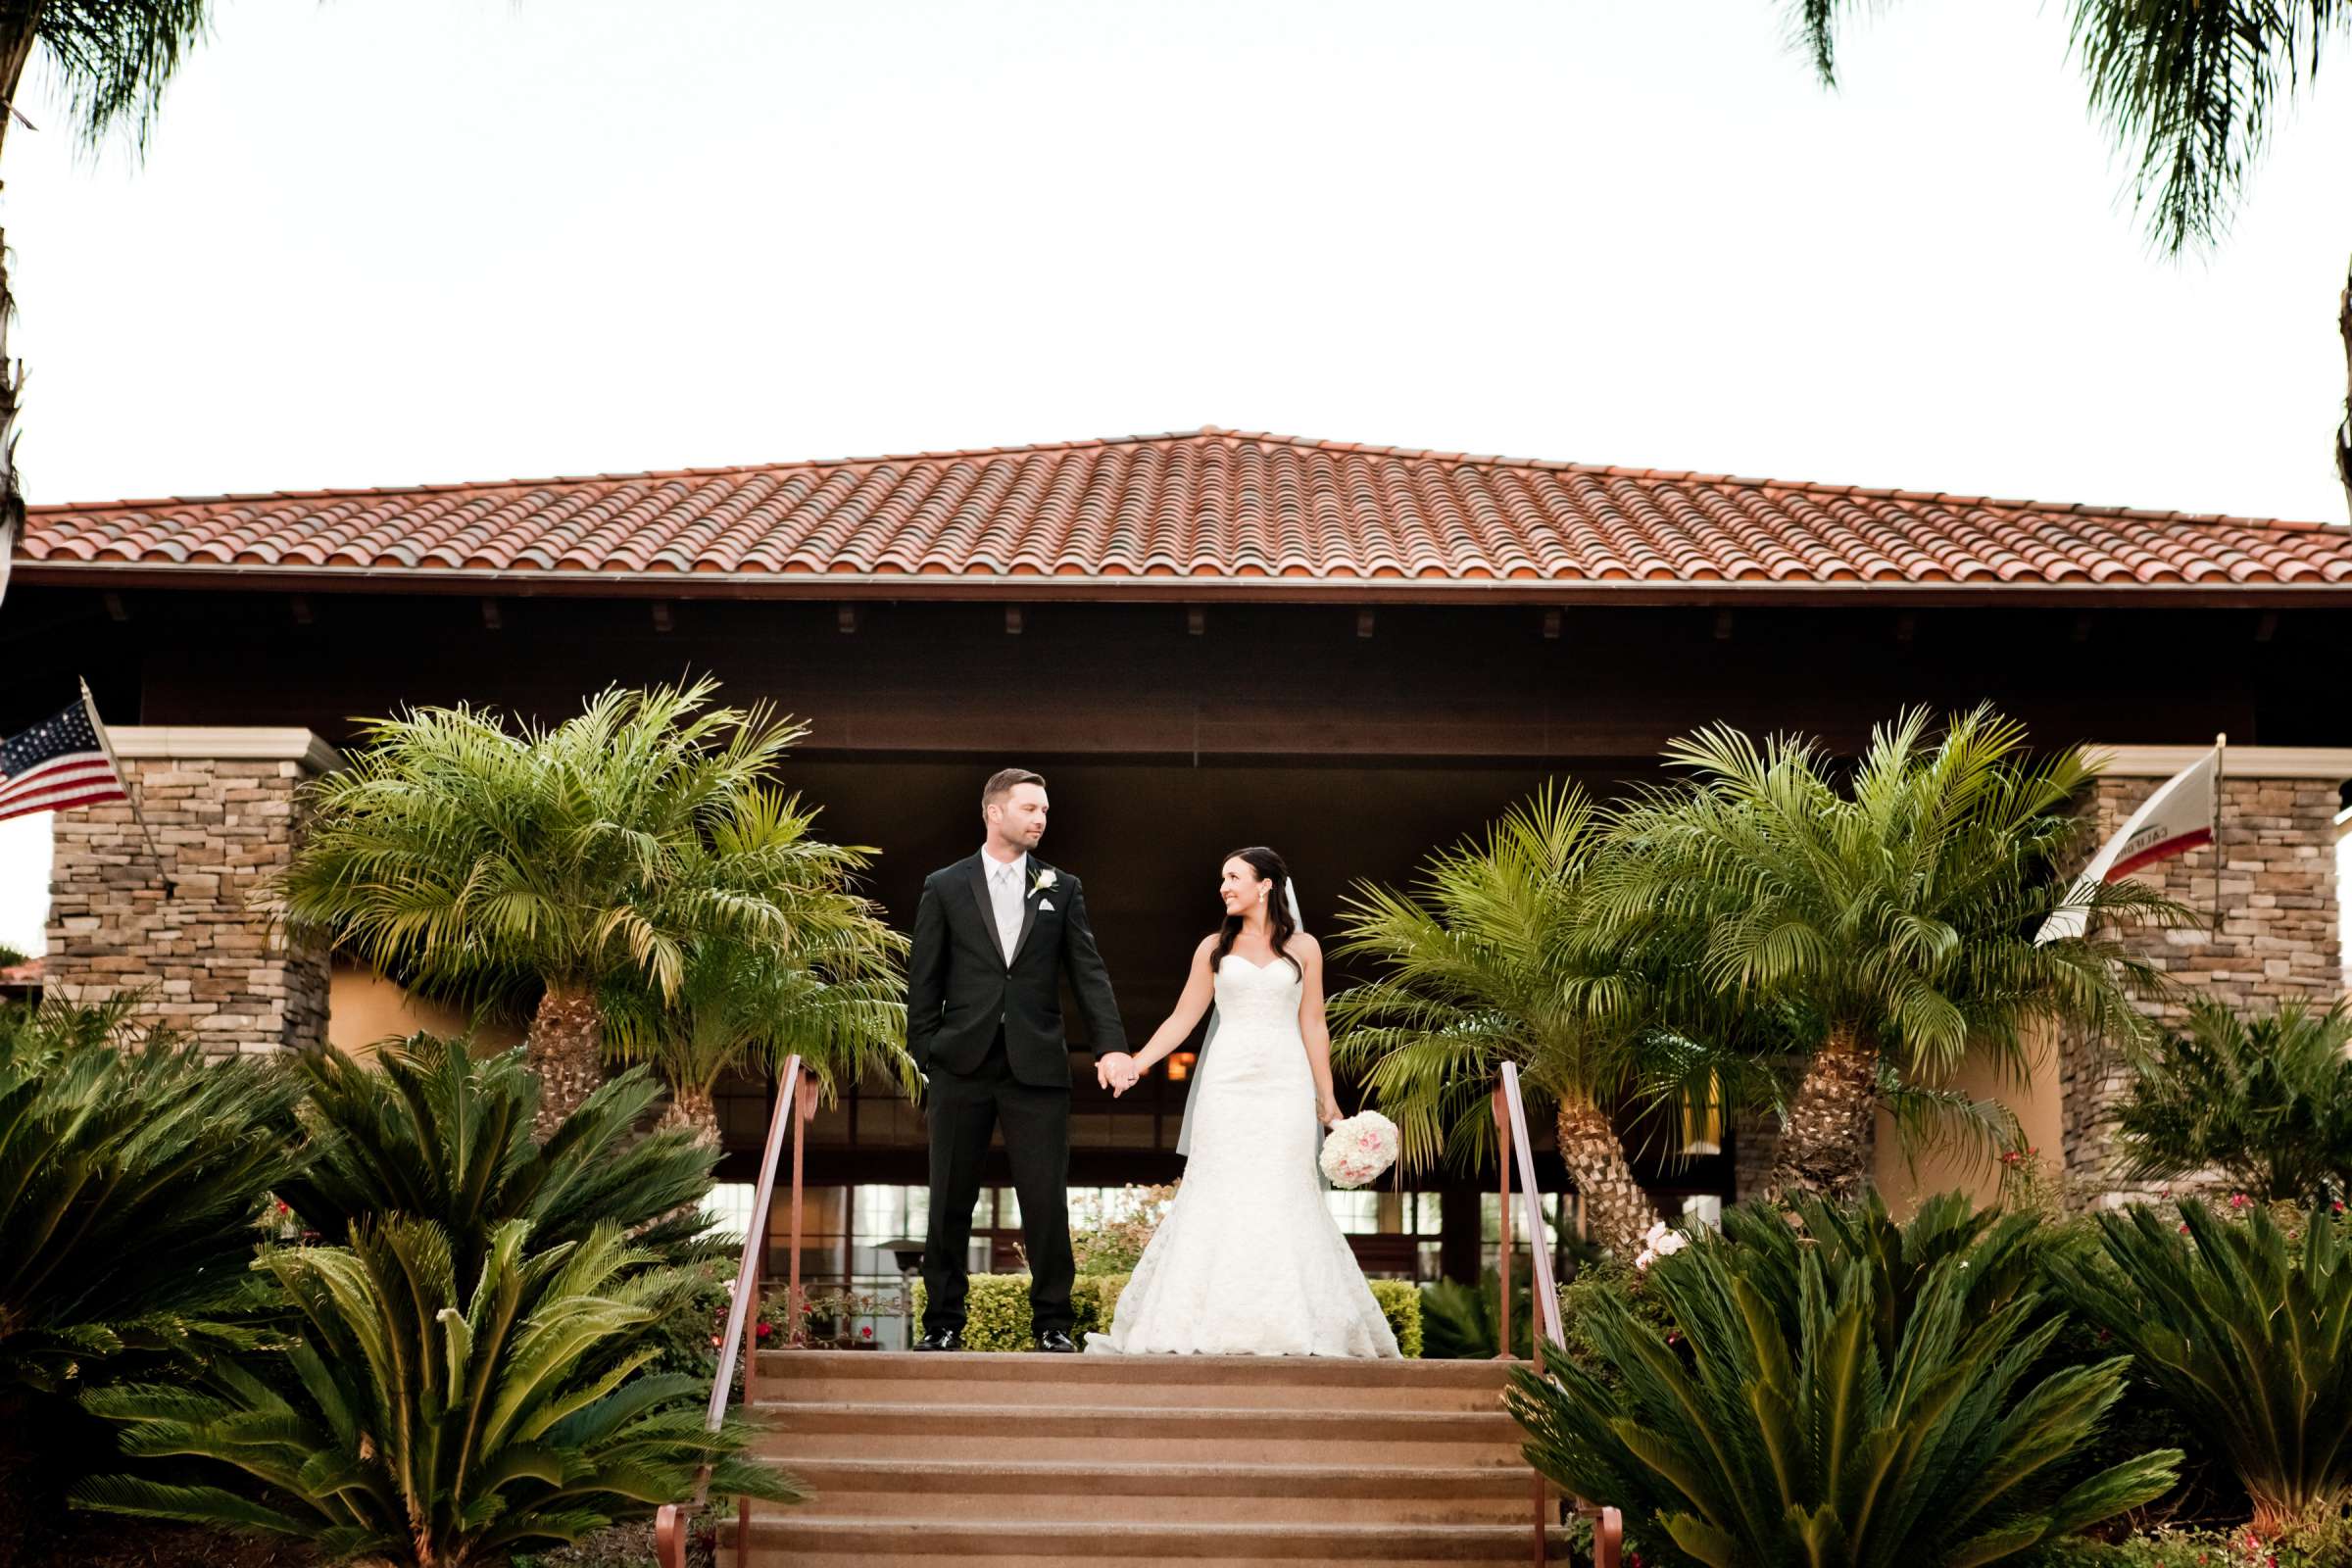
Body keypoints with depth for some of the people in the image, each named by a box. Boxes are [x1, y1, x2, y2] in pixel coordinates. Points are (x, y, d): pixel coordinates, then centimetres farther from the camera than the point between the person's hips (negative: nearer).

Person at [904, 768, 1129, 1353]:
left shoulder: (1062, 889, 9)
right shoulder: (945, 887, 6)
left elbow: (1088, 972, 3)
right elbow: (924, 980, 5)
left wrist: (1111, 1044, -10)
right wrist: (925, 1054, -2)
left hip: (1037, 1066, 0)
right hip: (962, 1066, 0)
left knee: (1047, 1202, 0)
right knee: (950, 1202, 6)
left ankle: (1052, 1321, 11)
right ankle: (943, 1321, 16)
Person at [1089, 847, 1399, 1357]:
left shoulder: (1303, 948, 7)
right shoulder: (1214, 948, 9)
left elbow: (1313, 1027, 8)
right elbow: (1182, 1019, 8)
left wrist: (1326, 1098, 6)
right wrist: (1136, 1063, -4)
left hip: (1286, 1085, -1)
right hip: (1227, 1084, 1)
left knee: (1283, 1197, -4)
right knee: (1219, 1196, -4)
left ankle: (1290, 1324, 2)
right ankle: (1214, 1324, 0)